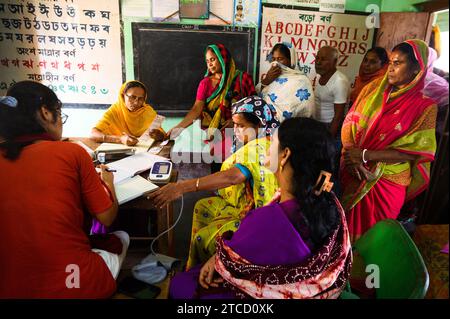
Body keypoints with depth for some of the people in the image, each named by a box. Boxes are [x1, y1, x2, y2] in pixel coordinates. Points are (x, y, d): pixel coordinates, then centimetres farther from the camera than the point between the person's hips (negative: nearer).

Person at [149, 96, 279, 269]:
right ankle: (194, 266, 19)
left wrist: (181, 187, -42)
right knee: (203, 207, 11)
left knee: (204, 237, -17)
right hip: (249, 204, 10)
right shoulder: (258, 144, 7)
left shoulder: (262, 148, -25)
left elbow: (233, 176, -39)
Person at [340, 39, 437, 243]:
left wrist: (365, 155, -20)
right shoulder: (373, 89, 2)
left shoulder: (424, 107, -8)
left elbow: (414, 151, -13)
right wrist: (350, 152, -19)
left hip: (385, 182, -3)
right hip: (351, 173, 3)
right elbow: (350, 121, -1)